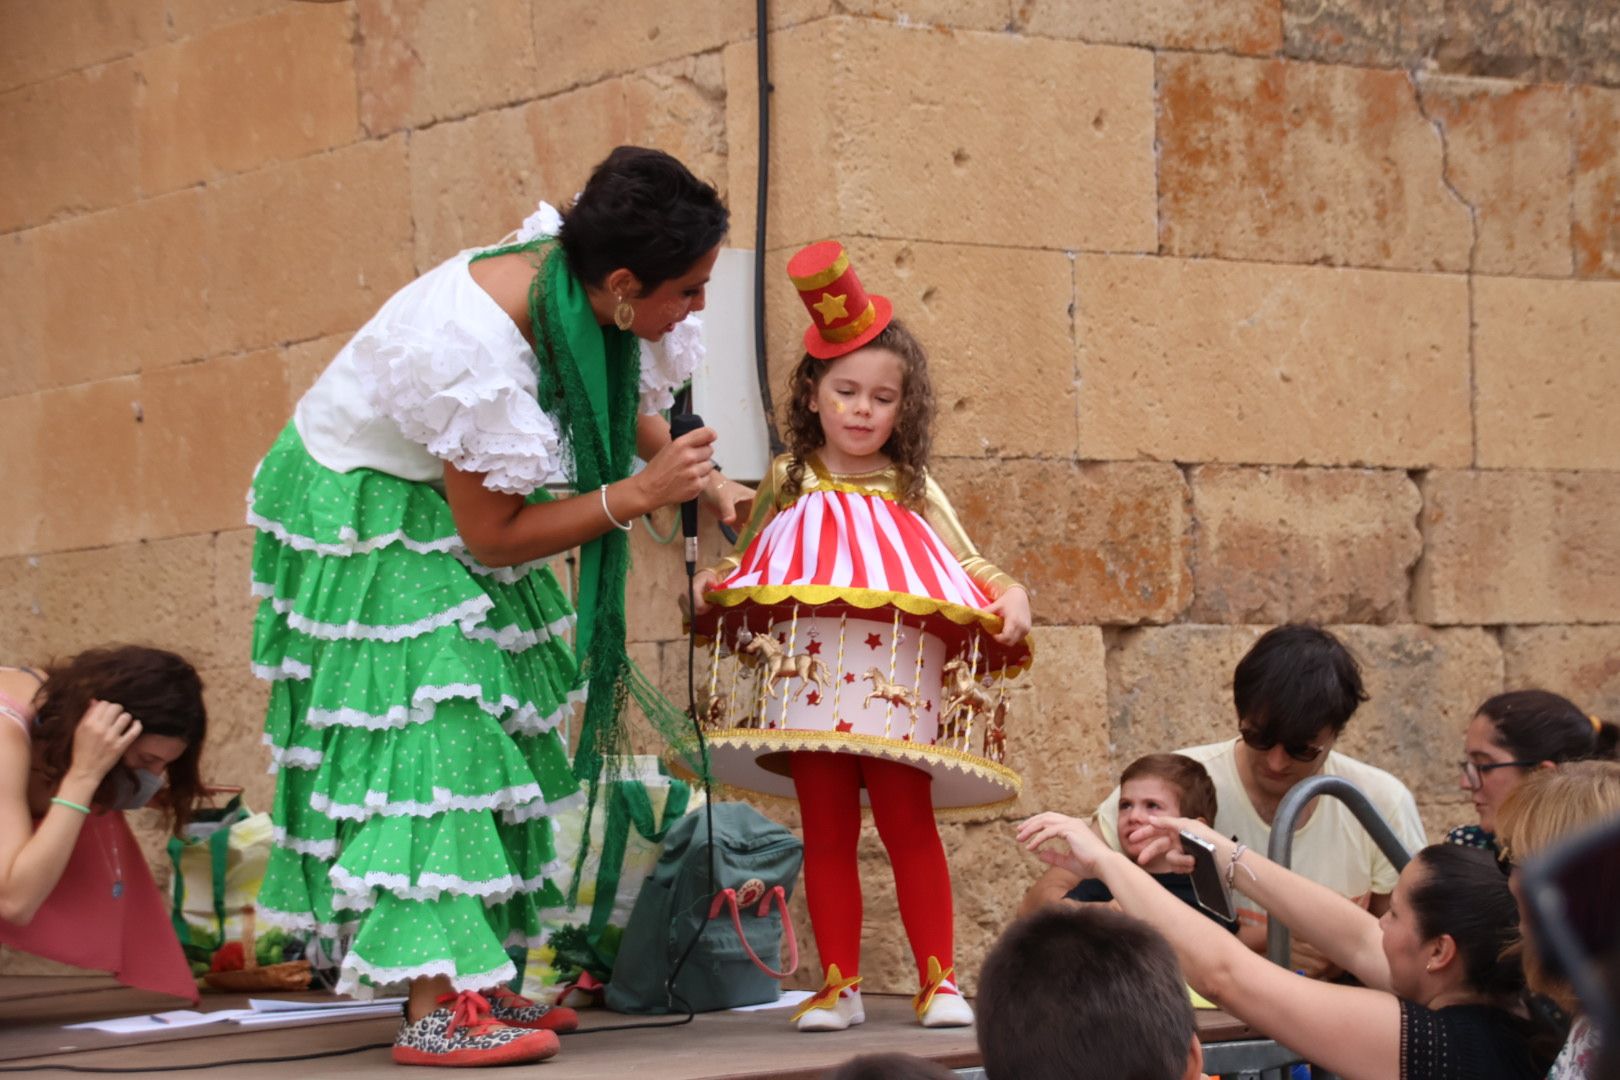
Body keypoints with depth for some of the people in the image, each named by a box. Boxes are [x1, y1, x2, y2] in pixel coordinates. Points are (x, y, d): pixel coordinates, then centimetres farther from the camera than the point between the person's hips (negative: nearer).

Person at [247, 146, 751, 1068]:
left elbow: (625, 402, 11)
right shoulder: (473, 352, -38)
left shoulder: (577, 287, -15)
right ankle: (435, 1006, -19)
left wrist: (704, 483, 2)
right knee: (430, 726, -16)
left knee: (502, 724, 5)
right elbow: (492, 539, -26)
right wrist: (642, 492, -28)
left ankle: (478, 979, 10)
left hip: (449, 494, 9)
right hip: (365, 516, -9)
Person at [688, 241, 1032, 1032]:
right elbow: (744, 564, 17)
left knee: (908, 822, -2)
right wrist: (707, 587, -3)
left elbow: (966, 564, 12)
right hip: (809, 682, 1)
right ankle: (838, 983, 11)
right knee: (826, 832, 5)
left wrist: (1010, 597, -7)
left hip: (895, 680, -1)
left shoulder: (910, 490, 9)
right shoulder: (790, 481, 11)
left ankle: (937, 978, 4)